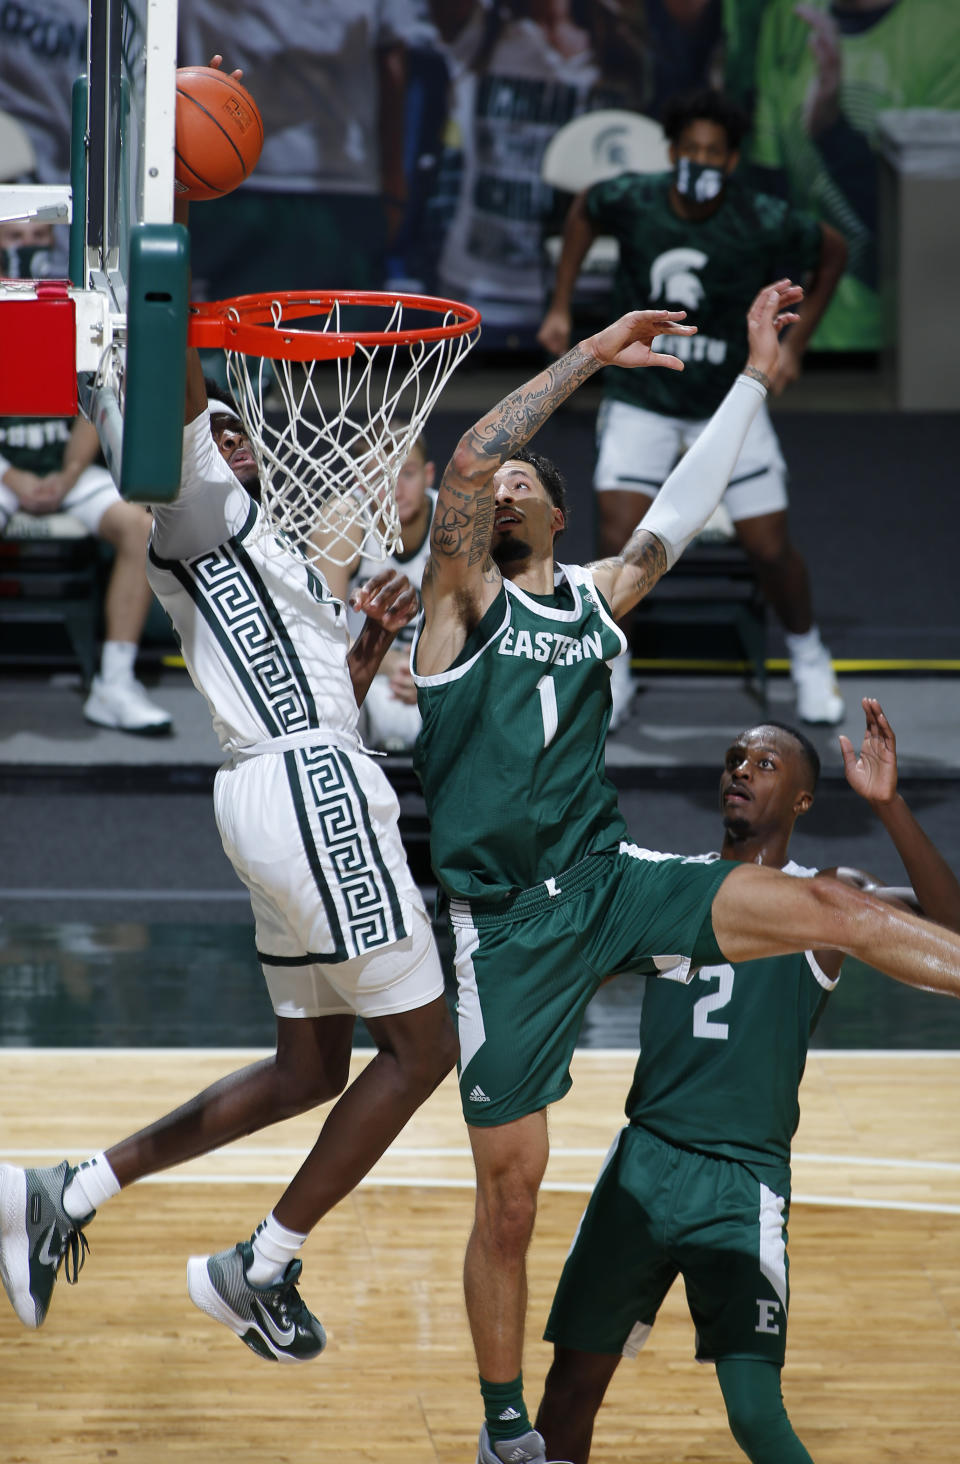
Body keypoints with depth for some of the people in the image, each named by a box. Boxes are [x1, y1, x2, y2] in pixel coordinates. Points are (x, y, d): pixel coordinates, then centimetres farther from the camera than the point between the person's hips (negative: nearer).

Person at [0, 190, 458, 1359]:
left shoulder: (248, 545, 25)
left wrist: (372, 636, 10)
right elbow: (175, 388, -21)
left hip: (285, 791, 10)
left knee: (311, 1067, 15)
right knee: (421, 1043, -4)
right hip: (311, 791, -10)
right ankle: (260, 1268, 0)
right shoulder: (193, 503, -2)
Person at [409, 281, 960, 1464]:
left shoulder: (598, 597, 11)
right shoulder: (462, 597, -4)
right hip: (510, 926, -4)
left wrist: (755, 373, 3)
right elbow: (466, 463, -21)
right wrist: (594, 352, -19)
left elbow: (684, 505, 9)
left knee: (831, 911, -12)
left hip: (607, 879, 4)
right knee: (509, 1198, 0)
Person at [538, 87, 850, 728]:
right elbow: (583, 208, 10)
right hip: (642, 400, 0)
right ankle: (613, 676, 10)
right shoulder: (633, 202, -16)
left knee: (770, 547, 2)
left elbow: (834, 251, 2)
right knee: (618, 541, -13)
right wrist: (561, 307, 8)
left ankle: (808, 655, 31)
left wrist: (794, 344, 0)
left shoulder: (763, 223, -19)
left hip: (730, 401, 0)